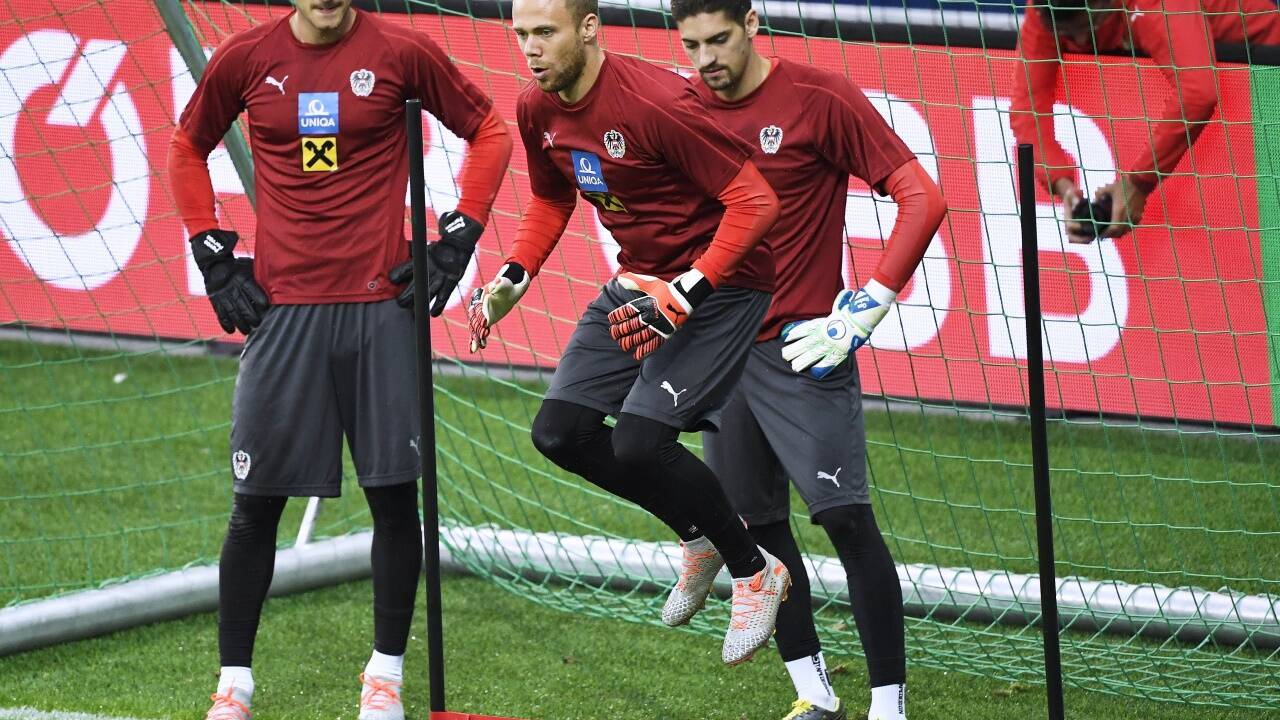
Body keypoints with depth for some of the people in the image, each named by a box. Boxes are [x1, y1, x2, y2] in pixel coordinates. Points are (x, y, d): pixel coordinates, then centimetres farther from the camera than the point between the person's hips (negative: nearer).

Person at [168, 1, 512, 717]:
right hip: (281, 306, 1)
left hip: (379, 307, -1)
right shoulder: (245, 59, 3)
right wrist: (213, 257, 11)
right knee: (256, 502, 1)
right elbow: (188, 149, 19)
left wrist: (458, 240, 2)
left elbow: (489, 131, 8)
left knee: (395, 495, 0)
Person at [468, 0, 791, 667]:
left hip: (718, 280, -9)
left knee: (639, 442, -19)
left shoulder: (657, 104, -26)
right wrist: (512, 278, 4)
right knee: (559, 431, 3)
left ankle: (756, 573, 4)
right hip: (640, 281, 9)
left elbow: (754, 201, -25)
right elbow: (551, 200, 20)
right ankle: (701, 533, 22)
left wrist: (688, 293, -31)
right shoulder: (538, 110, -1)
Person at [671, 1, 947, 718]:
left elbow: (923, 199, -13)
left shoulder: (819, 97, -11)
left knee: (846, 517, -12)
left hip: (803, 346, -6)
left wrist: (866, 310, -18)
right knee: (757, 523, 8)